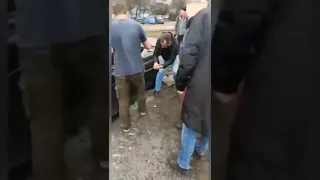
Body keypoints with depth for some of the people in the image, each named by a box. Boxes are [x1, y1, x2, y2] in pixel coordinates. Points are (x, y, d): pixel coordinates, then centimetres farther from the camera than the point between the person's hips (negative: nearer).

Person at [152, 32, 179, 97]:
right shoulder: (159, 41, -33)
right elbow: (155, 54, -24)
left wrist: (162, 65, -45)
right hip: (163, 57, 2)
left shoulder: (175, 44, -39)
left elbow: (171, 59, -32)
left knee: (175, 71, -17)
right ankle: (157, 89, 1)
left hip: (174, 57, -1)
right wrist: (156, 62, -44)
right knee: (161, 71, -14)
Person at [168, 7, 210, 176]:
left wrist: (181, 84, -4)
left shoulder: (205, 15, -16)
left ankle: (183, 164, 33)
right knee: (208, 123, 28)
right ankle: (201, 151, 52)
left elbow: (188, 56, -18)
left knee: (190, 127, 15)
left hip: (201, 87, -5)